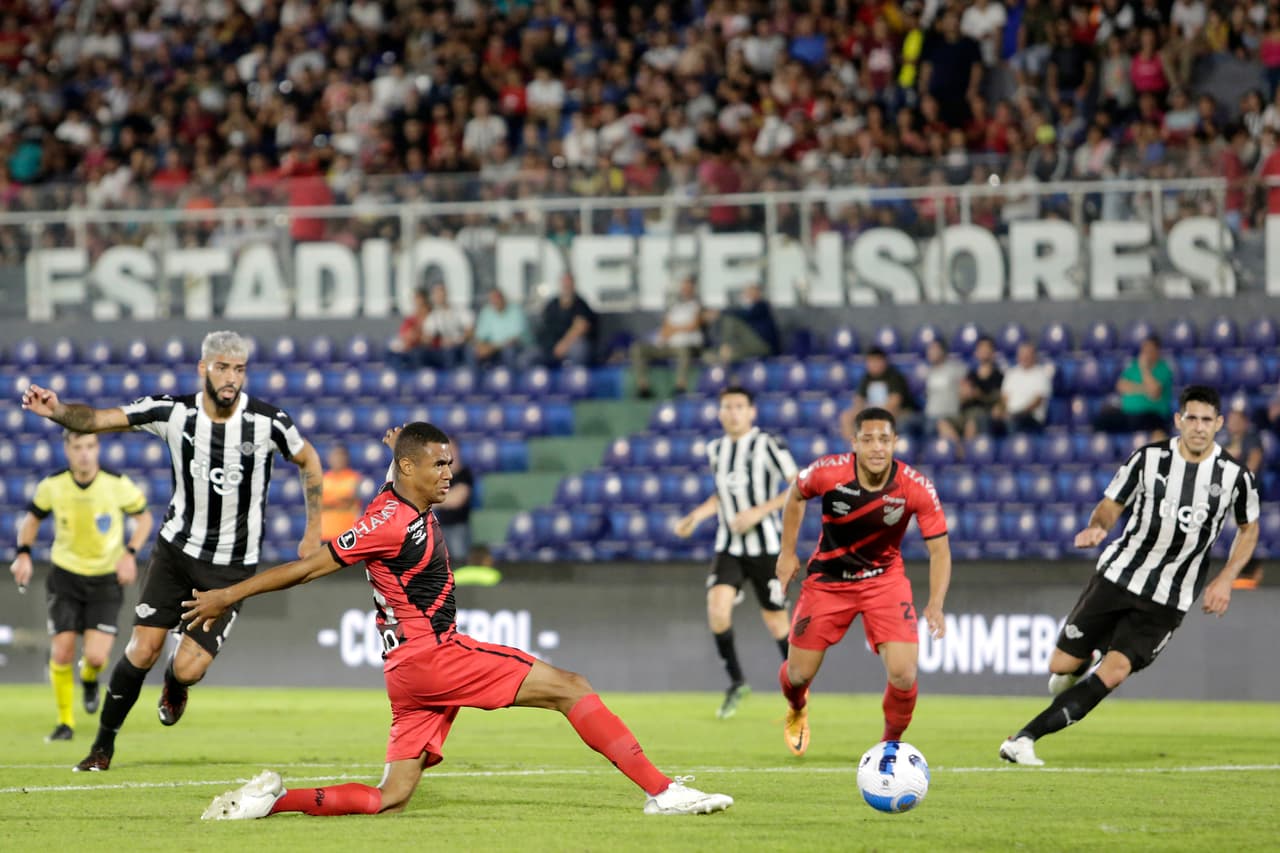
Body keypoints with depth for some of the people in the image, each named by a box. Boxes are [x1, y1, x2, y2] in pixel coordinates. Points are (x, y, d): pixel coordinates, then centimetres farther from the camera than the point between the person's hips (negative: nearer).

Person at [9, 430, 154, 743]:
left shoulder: (118, 485, -14)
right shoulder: (52, 486, -10)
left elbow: (143, 517, 2)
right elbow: (32, 518, 9)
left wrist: (130, 554, -12)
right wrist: (23, 554, -5)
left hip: (106, 579, -1)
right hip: (65, 577, 1)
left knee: (96, 657, -12)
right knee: (62, 652, -7)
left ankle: (89, 679, 27)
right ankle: (65, 722, 12)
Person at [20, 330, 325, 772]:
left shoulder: (268, 421, -14)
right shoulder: (173, 411, -12)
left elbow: (309, 461, 4)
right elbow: (100, 419, -17)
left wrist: (313, 533, 6)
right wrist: (57, 410, -37)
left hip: (233, 565, -1)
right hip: (178, 546, 1)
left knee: (188, 668, -8)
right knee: (142, 651, -6)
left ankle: (175, 686, 31)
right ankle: (103, 745, 12)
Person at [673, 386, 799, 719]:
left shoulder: (768, 446, -10)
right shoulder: (716, 450, 9)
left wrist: (758, 512, -20)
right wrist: (695, 517, 12)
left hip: (765, 547, -4)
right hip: (728, 548, 4)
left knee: (775, 620, 2)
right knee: (717, 609, -17)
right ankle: (736, 682, -1)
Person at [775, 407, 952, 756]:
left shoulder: (917, 488, -23)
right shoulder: (828, 472, -21)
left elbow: (939, 548, -16)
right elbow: (795, 495, 2)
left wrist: (935, 604, -30)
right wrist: (787, 553, 2)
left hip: (884, 579, -1)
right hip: (828, 579, 1)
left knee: (903, 674, -18)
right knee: (799, 674, 6)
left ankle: (891, 744, 13)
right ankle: (797, 710, 46)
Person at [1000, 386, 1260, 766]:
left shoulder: (1235, 475, -5)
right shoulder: (1148, 458, -7)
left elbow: (1249, 529, 12)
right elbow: (1111, 506, 3)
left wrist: (1225, 579, -1)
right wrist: (1096, 527, -21)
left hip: (1167, 599, -1)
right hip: (1118, 574, 1)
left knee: (1114, 671, -17)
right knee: (1062, 665, 0)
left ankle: (1024, 739, -13)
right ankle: (1086, 658, 40)